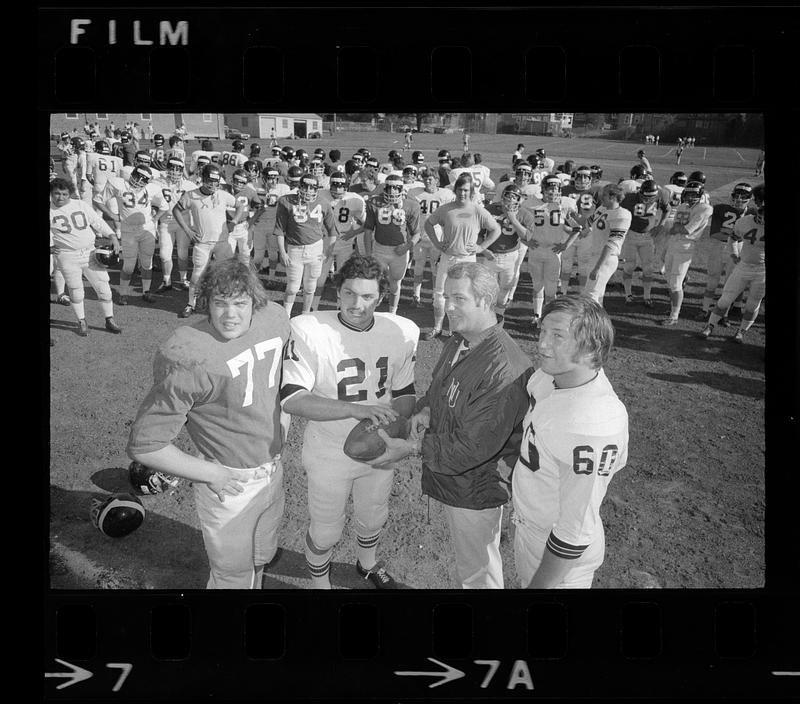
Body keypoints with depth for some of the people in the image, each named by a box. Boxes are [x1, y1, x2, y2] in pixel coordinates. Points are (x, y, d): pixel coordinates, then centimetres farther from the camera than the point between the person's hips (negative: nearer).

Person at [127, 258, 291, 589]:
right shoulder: (186, 360, -29)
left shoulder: (275, 317, -8)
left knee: (262, 555, 28)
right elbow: (144, 446, -22)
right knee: (233, 576, 13)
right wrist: (211, 473, -18)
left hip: (273, 469, 6)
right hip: (228, 483, -6)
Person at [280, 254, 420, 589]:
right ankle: (320, 582, 49)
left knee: (373, 519, 28)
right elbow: (292, 399, -28)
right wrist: (356, 409, -37)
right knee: (325, 531, 16)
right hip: (329, 454, -3)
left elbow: (405, 394, -1)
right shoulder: (308, 331, -23)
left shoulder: (402, 332, -12)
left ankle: (367, 563, 62)